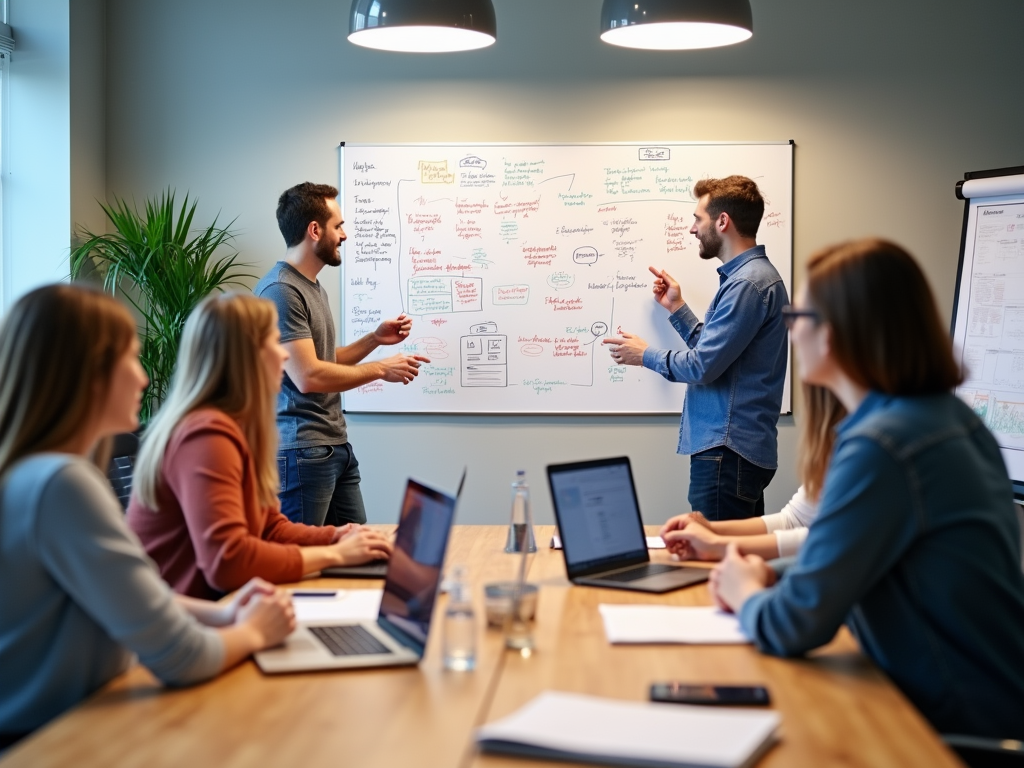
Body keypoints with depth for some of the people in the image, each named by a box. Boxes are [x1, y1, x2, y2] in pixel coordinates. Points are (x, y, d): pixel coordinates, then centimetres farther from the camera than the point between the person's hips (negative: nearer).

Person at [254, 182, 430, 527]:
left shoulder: (314, 287, 16)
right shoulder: (281, 291, -15)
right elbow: (308, 376, -21)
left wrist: (374, 339, 11)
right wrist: (380, 369, -12)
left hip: (337, 445, 9)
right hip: (302, 450, -9)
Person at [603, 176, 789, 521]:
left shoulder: (748, 283, -17)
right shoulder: (746, 275, 17)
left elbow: (703, 366, -19)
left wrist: (645, 355, -3)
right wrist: (676, 307, 20)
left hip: (729, 450, -11)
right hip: (737, 445, 11)